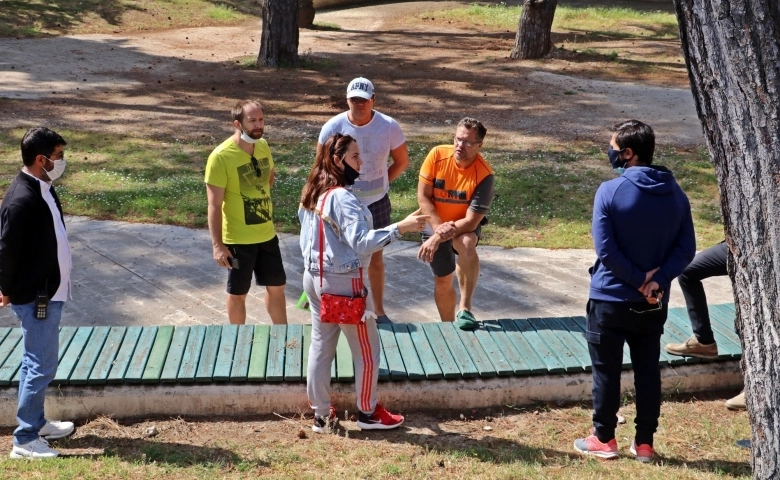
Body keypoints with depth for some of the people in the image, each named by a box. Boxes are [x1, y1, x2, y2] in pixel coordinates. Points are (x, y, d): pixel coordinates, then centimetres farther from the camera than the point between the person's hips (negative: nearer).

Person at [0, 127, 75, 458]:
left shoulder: (43, 189, 6)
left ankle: (36, 422, 33)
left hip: (49, 292, 10)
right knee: (41, 366, -4)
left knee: (36, 362, 20)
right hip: (35, 297, -10)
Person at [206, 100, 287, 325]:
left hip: (267, 234, 6)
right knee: (238, 293, 10)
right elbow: (214, 206, -20)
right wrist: (217, 245, -23)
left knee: (276, 286, 17)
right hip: (238, 239, -6)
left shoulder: (263, 146, -2)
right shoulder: (221, 157, -21)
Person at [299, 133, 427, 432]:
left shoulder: (312, 194, 5)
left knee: (320, 346, 14)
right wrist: (401, 228, -35)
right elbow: (361, 242, -32)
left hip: (313, 277, 9)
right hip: (343, 281, -9)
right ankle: (368, 413, 20)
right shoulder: (343, 198, -23)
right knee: (366, 350, 8)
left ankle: (321, 415, 22)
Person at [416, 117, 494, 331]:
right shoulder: (437, 155, -20)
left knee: (467, 244, -37)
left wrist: (437, 239, -31)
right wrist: (439, 228, -27)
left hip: (465, 225, -3)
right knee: (443, 281, 9)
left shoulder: (484, 175, -27)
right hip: (435, 223, 3)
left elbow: (471, 221, -27)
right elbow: (423, 197, -15)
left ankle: (464, 310, -32)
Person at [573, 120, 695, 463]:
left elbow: (606, 249, -18)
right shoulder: (675, 194, 1)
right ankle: (644, 443, 19)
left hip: (611, 299, -4)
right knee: (648, 371, 12)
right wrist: (657, 280, -11)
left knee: (607, 371, 9)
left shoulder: (610, 191, -15)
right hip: (655, 303, 4)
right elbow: (686, 248, -2)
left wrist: (638, 280, -10)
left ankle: (604, 439, 18)